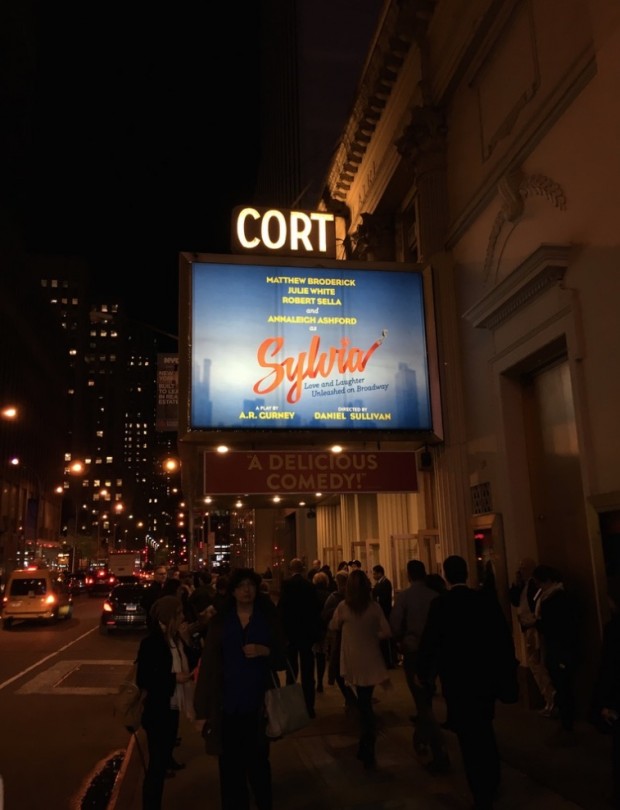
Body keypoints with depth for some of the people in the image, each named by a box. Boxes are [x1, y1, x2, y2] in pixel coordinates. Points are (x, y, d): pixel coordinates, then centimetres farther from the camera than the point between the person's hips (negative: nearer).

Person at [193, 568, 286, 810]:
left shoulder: (268, 619, 3)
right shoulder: (220, 621, 1)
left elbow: (282, 660, 5)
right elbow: (207, 665, -2)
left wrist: (265, 651, -17)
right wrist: (201, 710, -6)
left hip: (257, 706, 0)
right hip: (227, 705, 0)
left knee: (258, 763, 11)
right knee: (231, 767, 7)